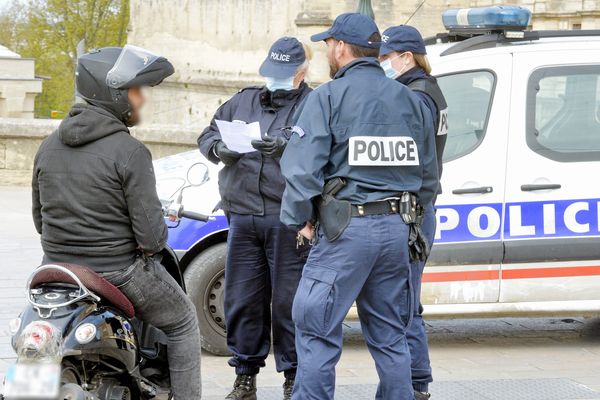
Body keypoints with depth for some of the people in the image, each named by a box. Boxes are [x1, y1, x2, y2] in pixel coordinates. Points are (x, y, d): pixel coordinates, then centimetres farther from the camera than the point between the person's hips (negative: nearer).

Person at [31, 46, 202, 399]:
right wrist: (155, 241, 3)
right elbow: (150, 235, -19)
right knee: (183, 321, 19)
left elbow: (40, 219, 11)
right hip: (121, 273, -5)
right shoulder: (130, 152, -17)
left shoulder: (49, 146, 2)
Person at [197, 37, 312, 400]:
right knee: (243, 299, 8)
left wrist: (287, 148, -23)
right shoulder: (244, 101, 19)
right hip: (243, 216, 5)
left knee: (288, 302, -2)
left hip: (288, 220, -5)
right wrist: (220, 149, -1)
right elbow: (207, 135, 21)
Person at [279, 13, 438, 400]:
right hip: (398, 230, 6)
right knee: (390, 336, 13)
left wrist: (299, 220, -1)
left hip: (346, 228, -6)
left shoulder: (328, 97, -5)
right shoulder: (411, 100, 13)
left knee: (317, 330, -2)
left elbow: (303, 169, -12)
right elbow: (429, 177, 16)